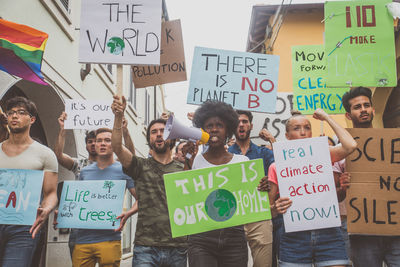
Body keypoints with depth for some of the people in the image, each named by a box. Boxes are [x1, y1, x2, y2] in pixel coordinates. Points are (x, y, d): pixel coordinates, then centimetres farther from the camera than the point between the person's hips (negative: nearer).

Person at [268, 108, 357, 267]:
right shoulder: (277, 166, 5)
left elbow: (350, 145, -12)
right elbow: (269, 209, 9)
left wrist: (326, 117, -1)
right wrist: (276, 208, -15)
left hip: (328, 232, 1)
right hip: (294, 235, 0)